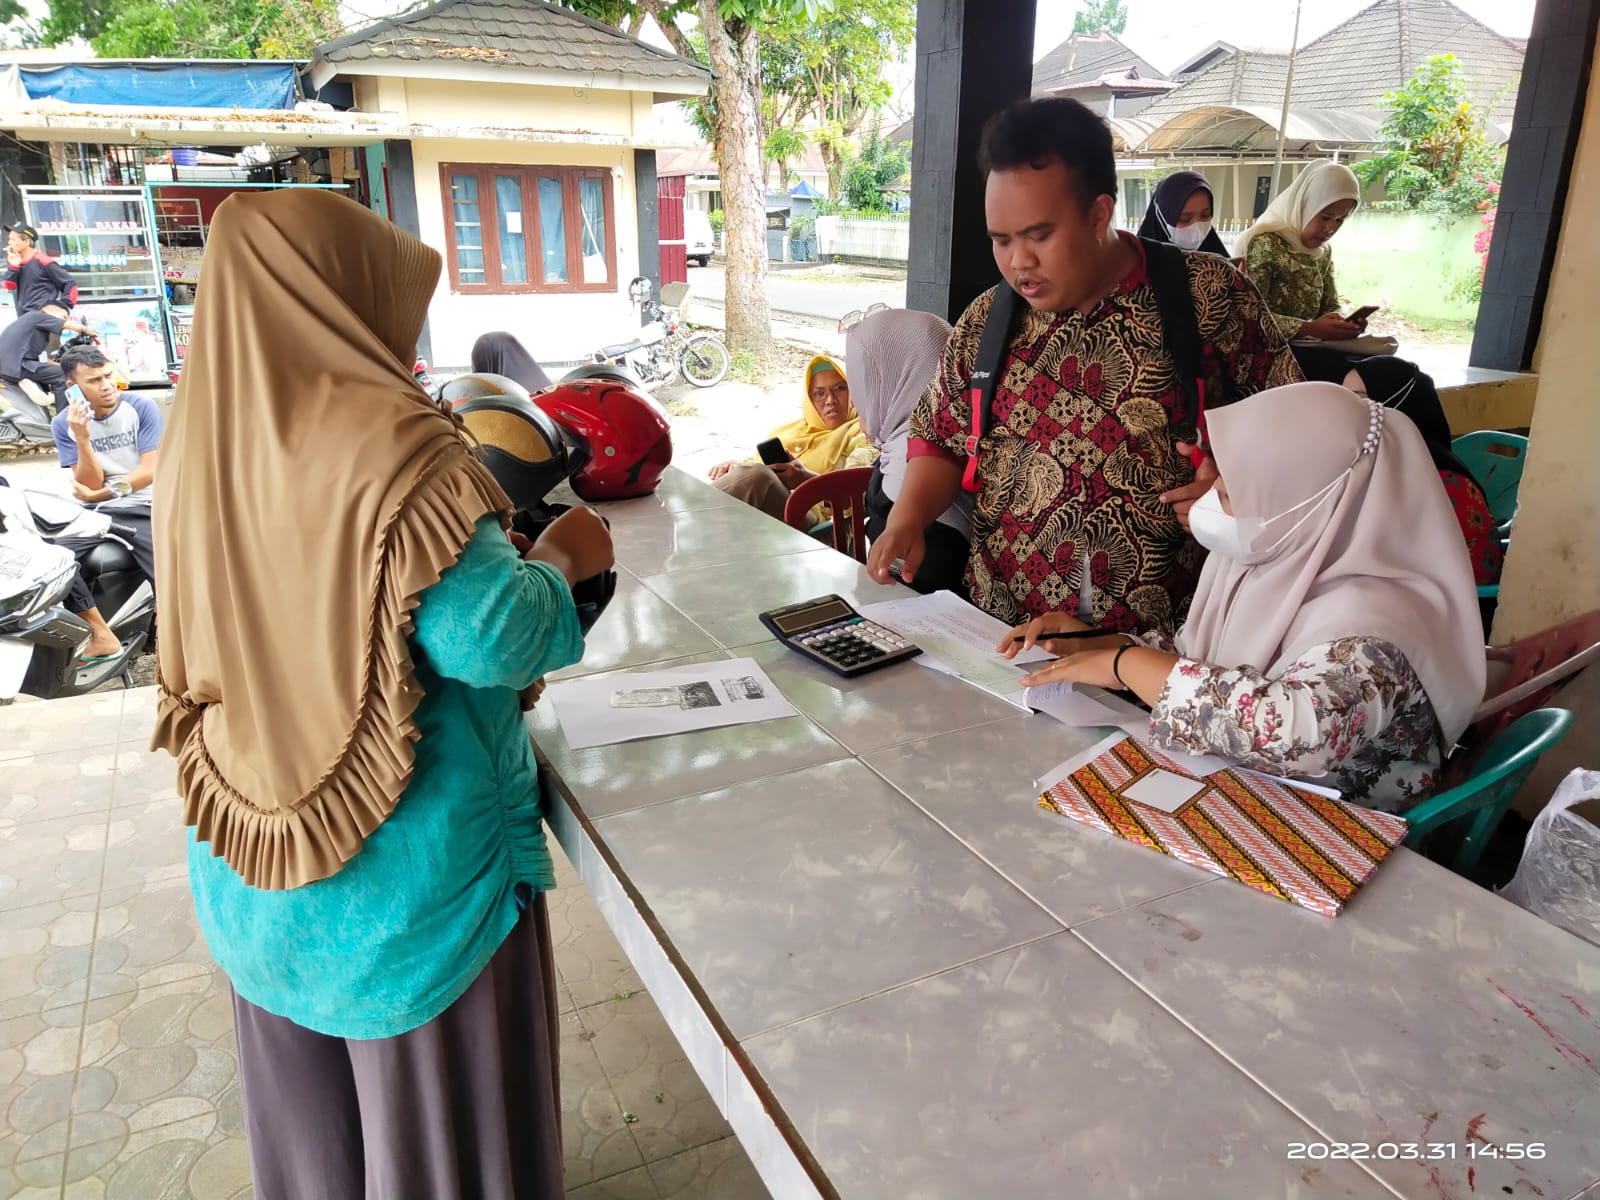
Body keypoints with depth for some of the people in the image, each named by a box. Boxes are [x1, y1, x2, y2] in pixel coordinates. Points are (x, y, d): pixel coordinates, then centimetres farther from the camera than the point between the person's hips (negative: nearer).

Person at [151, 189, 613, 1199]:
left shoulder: (203, 441, 0)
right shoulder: (393, 443, -23)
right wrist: (560, 559, -7)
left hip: (257, 861, 7)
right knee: (440, 1092, 15)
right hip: (407, 863, -7)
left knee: (311, 1086, 26)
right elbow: (491, 638, -26)